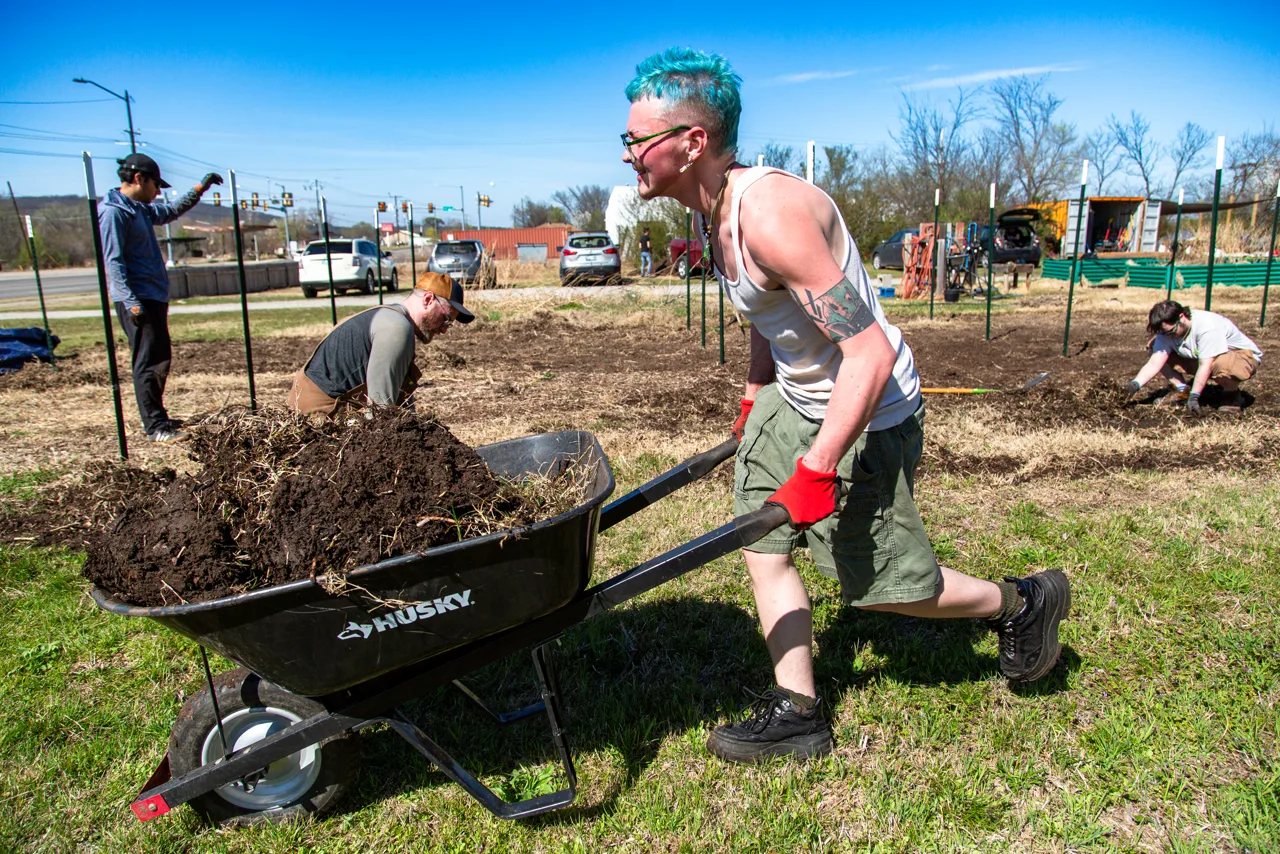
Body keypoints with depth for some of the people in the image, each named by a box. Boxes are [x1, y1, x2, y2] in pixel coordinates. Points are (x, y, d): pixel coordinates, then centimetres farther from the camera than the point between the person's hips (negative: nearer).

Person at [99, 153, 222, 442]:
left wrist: (200, 188, 25)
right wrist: (131, 303, -24)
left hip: (154, 297, 10)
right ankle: (155, 427, -5)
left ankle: (156, 417, 27)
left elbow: (171, 212, 35)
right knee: (150, 363, -9)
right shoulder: (114, 212, -12)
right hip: (138, 300, -10)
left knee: (160, 359, 16)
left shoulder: (141, 208, 16)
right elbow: (113, 261, -18)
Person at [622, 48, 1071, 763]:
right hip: (793, 397, 9)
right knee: (764, 548, 8)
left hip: (865, 414, -9)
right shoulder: (715, 209, 1)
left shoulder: (771, 213, -30)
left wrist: (819, 466, -32)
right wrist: (754, 399, 23)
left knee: (881, 581, 6)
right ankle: (797, 713, 21)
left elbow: (871, 354, -32)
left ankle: (1023, 603, 32)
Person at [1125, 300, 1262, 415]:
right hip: (1200, 357, 6)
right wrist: (1136, 383, -38)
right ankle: (1183, 390, -1)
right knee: (1154, 346, -10)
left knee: (1221, 364, -45)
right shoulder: (1167, 330, -15)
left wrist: (1194, 397, -41)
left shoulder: (1207, 326, -33)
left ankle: (1232, 395, -11)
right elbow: (1154, 363, -22)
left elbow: (1205, 366, -37)